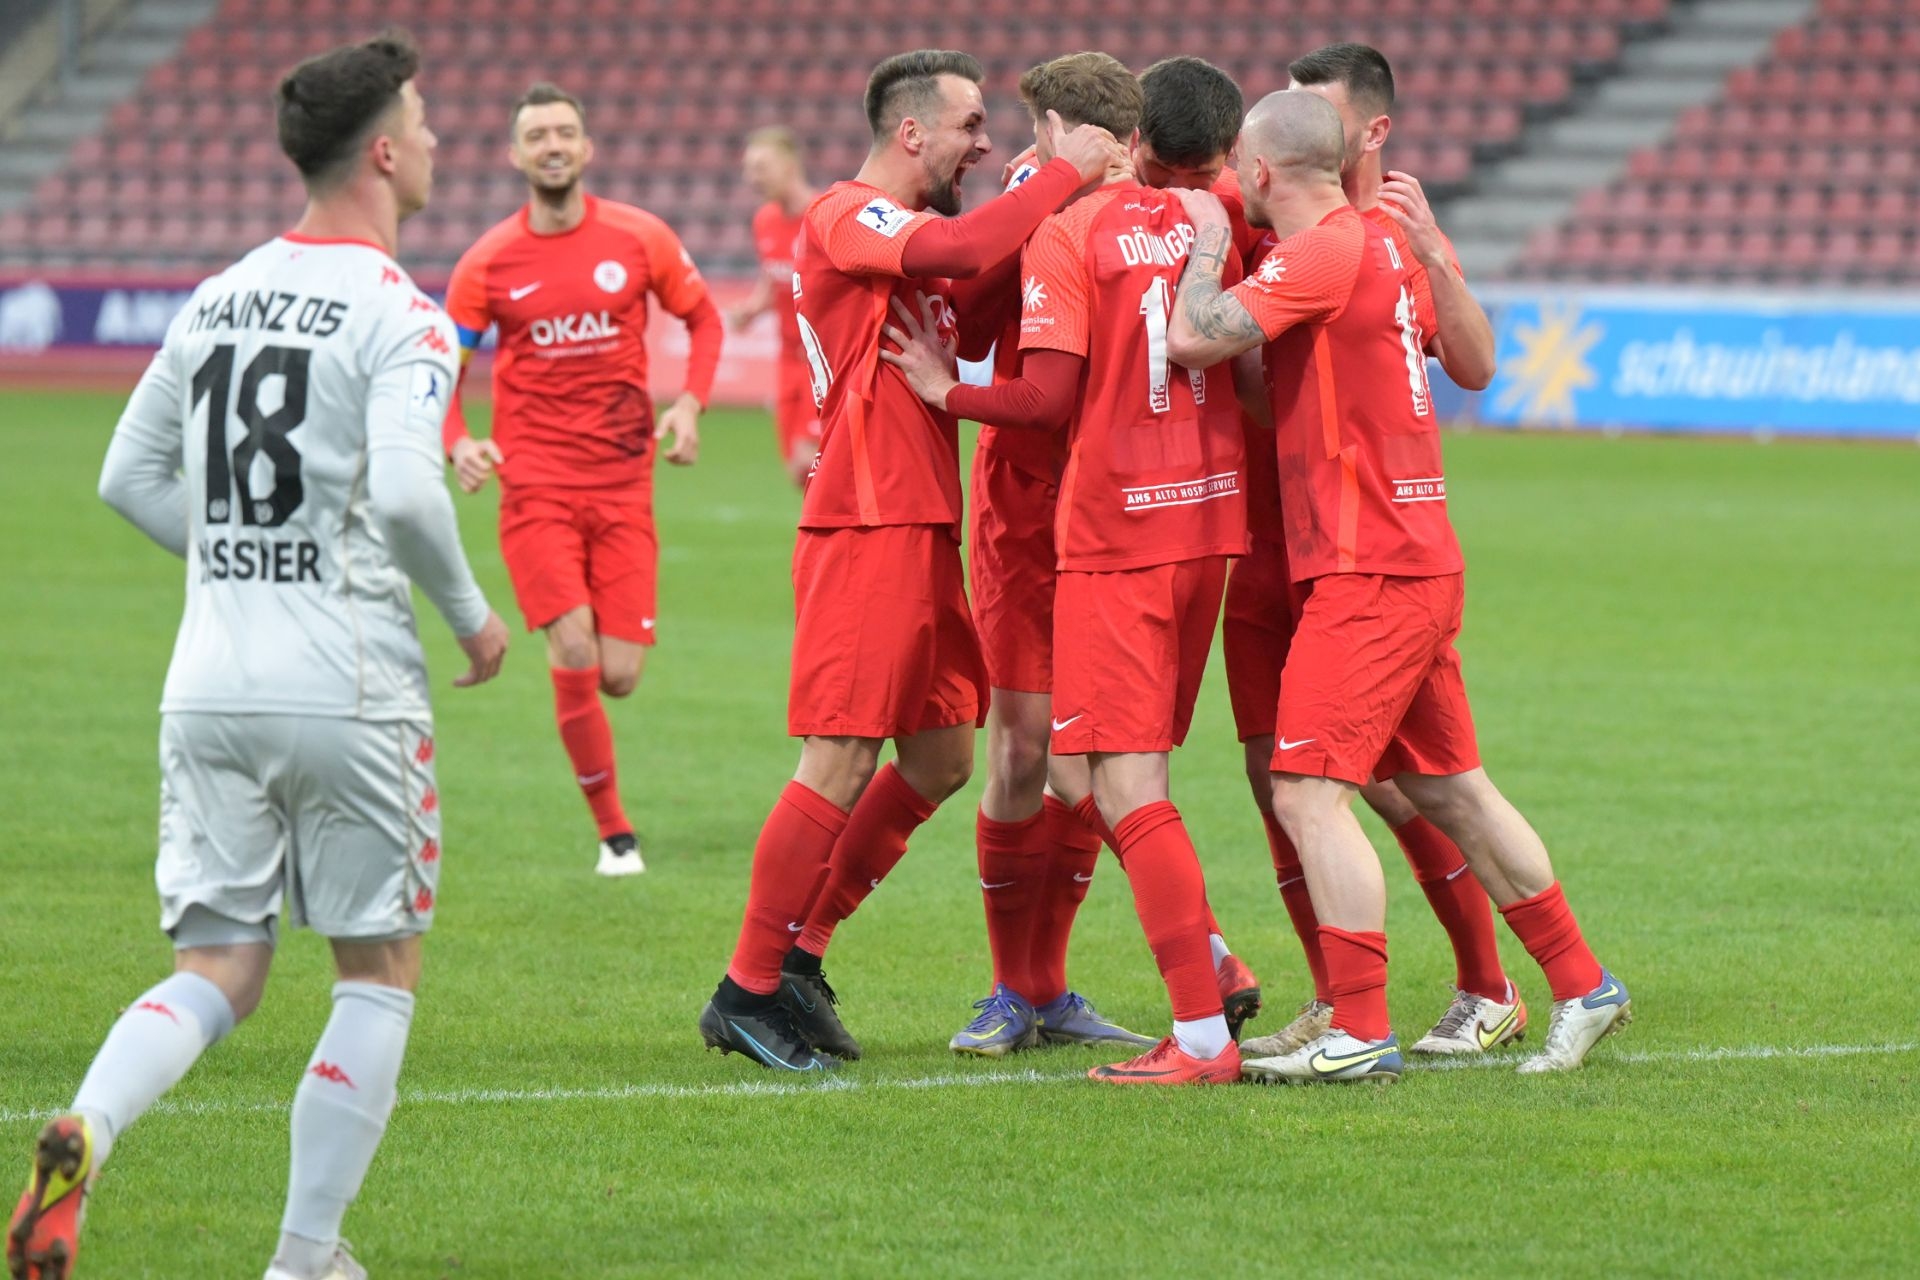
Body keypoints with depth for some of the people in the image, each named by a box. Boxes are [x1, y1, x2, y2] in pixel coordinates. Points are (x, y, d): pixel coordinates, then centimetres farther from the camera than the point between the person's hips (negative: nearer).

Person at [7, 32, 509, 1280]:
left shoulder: (217, 299, 11)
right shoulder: (400, 313, -9)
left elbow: (132, 477, 15)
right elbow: (407, 491, -21)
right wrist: (471, 613, -5)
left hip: (209, 686, 5)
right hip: (349, 688, -5)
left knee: (218, 968, 8)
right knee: (381, 974, 10)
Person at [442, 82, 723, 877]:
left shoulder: (639, 239, 1)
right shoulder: (489, 262, -1)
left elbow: (702, 317, 15)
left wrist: (690, 404, -1)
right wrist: (458, 445, -13)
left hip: (623, 480, 1)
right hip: (535, 484, -1)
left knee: (619, 675, -5)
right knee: (574, 653, -17)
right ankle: (613, 830, -2)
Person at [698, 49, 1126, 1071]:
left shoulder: (907, 232, 20)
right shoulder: (845, 218, -10)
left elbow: (976, 332, 17)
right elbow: (959, 251, -27)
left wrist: (1052, 207, 6)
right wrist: (1065, 173, -17)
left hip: (923, 531, 10)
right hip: (866, 528, -10)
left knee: (939, 760, 11)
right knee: (840, 766, -10)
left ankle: (797, 957, 20)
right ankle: (748, 992, -2)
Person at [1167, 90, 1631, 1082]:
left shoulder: (1323, 253, -16)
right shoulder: (1381, 246, 11)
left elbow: (1193, 339, -24)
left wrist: (1207, 242, -6)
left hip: (1368, 572, -10)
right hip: (1420, 563, 10)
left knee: (1308, 793, -11)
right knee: (1447, 786, 17)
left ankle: (1360, 1033, -13)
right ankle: (1581, 987, 24)